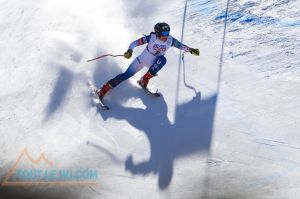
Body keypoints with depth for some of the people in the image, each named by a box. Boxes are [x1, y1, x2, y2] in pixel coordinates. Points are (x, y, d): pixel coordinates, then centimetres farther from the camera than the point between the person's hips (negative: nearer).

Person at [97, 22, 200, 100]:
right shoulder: (151, 38, -24)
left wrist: (191, 50, 0)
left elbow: (181, 46, 1)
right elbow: (135, 43, -20)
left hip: (154, 63, 3)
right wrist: (129, 51, -37)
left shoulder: (170, 40, -16)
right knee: (126, 75, -11)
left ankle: (144, 80, -19)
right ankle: (103, 90, -2)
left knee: (163, 59, -30)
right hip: (142, 60, -3)